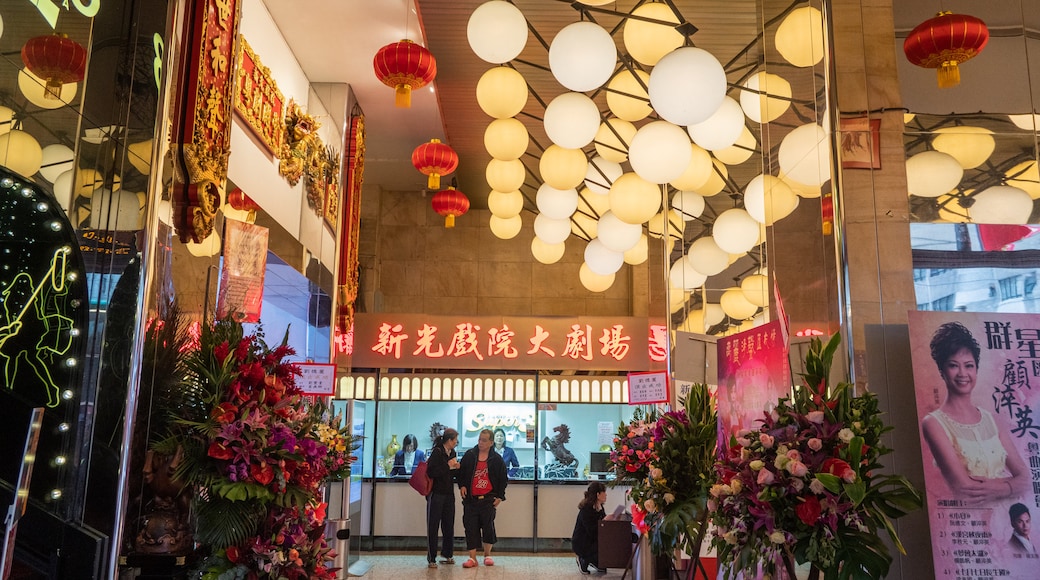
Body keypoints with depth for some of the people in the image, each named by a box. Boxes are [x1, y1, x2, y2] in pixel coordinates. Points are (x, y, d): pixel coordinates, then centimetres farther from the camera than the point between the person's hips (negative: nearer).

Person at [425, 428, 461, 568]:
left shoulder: (452, 453, 10)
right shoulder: (437, 452, -11)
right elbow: (431, 472, -21)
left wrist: (456, 468, 0)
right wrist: (448, 466, -17)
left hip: (449, 494, 7)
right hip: (436, 493, -6)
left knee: (449, 525, 10)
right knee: (433, 526, 1)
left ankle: (447, 554, 24)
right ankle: (431, 559, 7)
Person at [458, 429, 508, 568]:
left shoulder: (497, 459, 2)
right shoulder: (469, 455, 4)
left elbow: (503, 479, 6)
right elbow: (461, 472, 11)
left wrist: (500, 497, 0)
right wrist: (462, 486, -4)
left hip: (488, 499, -1)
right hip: (471, 498, 1)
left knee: (488, 526, 3)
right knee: (470, 527, -1)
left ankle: (487, 555, 22)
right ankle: (472, 558, 5)